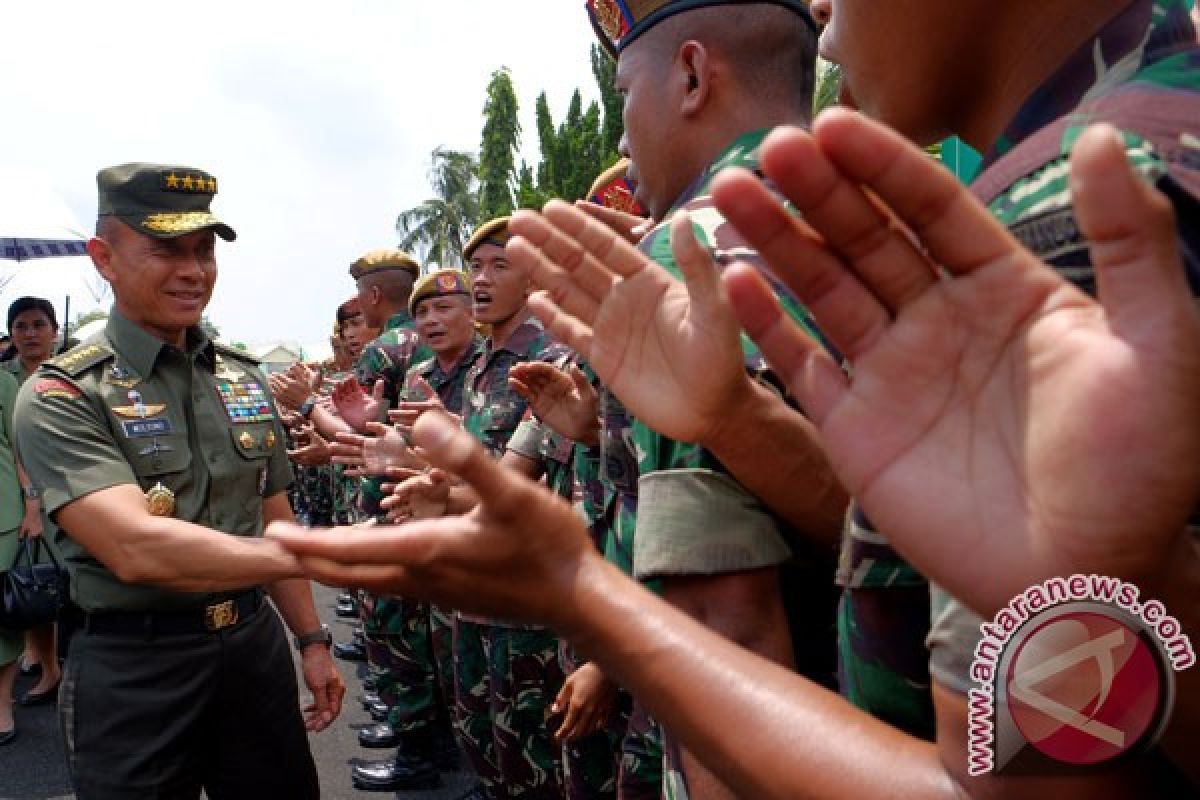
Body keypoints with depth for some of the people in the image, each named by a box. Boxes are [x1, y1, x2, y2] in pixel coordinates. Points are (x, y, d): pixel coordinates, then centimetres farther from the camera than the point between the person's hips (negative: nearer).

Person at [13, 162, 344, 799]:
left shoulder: (246, 380, 7)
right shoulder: (61, 396, -12)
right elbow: (136, 549, -26)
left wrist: (311, 639, 11)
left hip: (257, 647, 5)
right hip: (133, 672, -5)